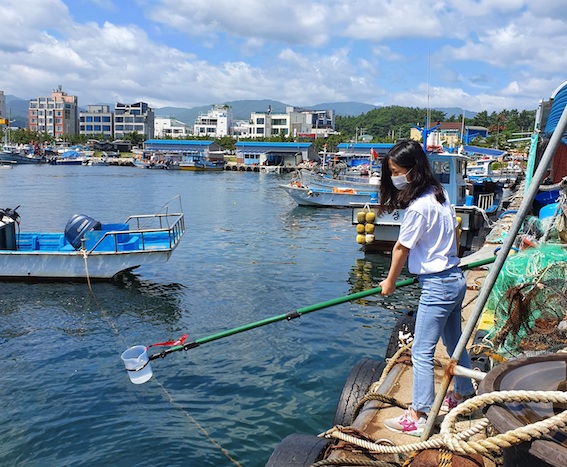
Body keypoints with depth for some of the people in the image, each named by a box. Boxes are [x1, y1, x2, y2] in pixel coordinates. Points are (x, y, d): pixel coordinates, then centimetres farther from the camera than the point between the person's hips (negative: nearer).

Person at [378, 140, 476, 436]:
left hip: (437, 287, -10)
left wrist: (390, 282, 2)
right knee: (454, 343, 24)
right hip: (455, 280, 10)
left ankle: (417, 417, 6)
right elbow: (455, 230, 17)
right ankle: (462, 395, 41)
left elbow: (401, 248, -12)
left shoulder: (418, 206, -22)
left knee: (422, 353, -2)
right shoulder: (439, 193, 5)